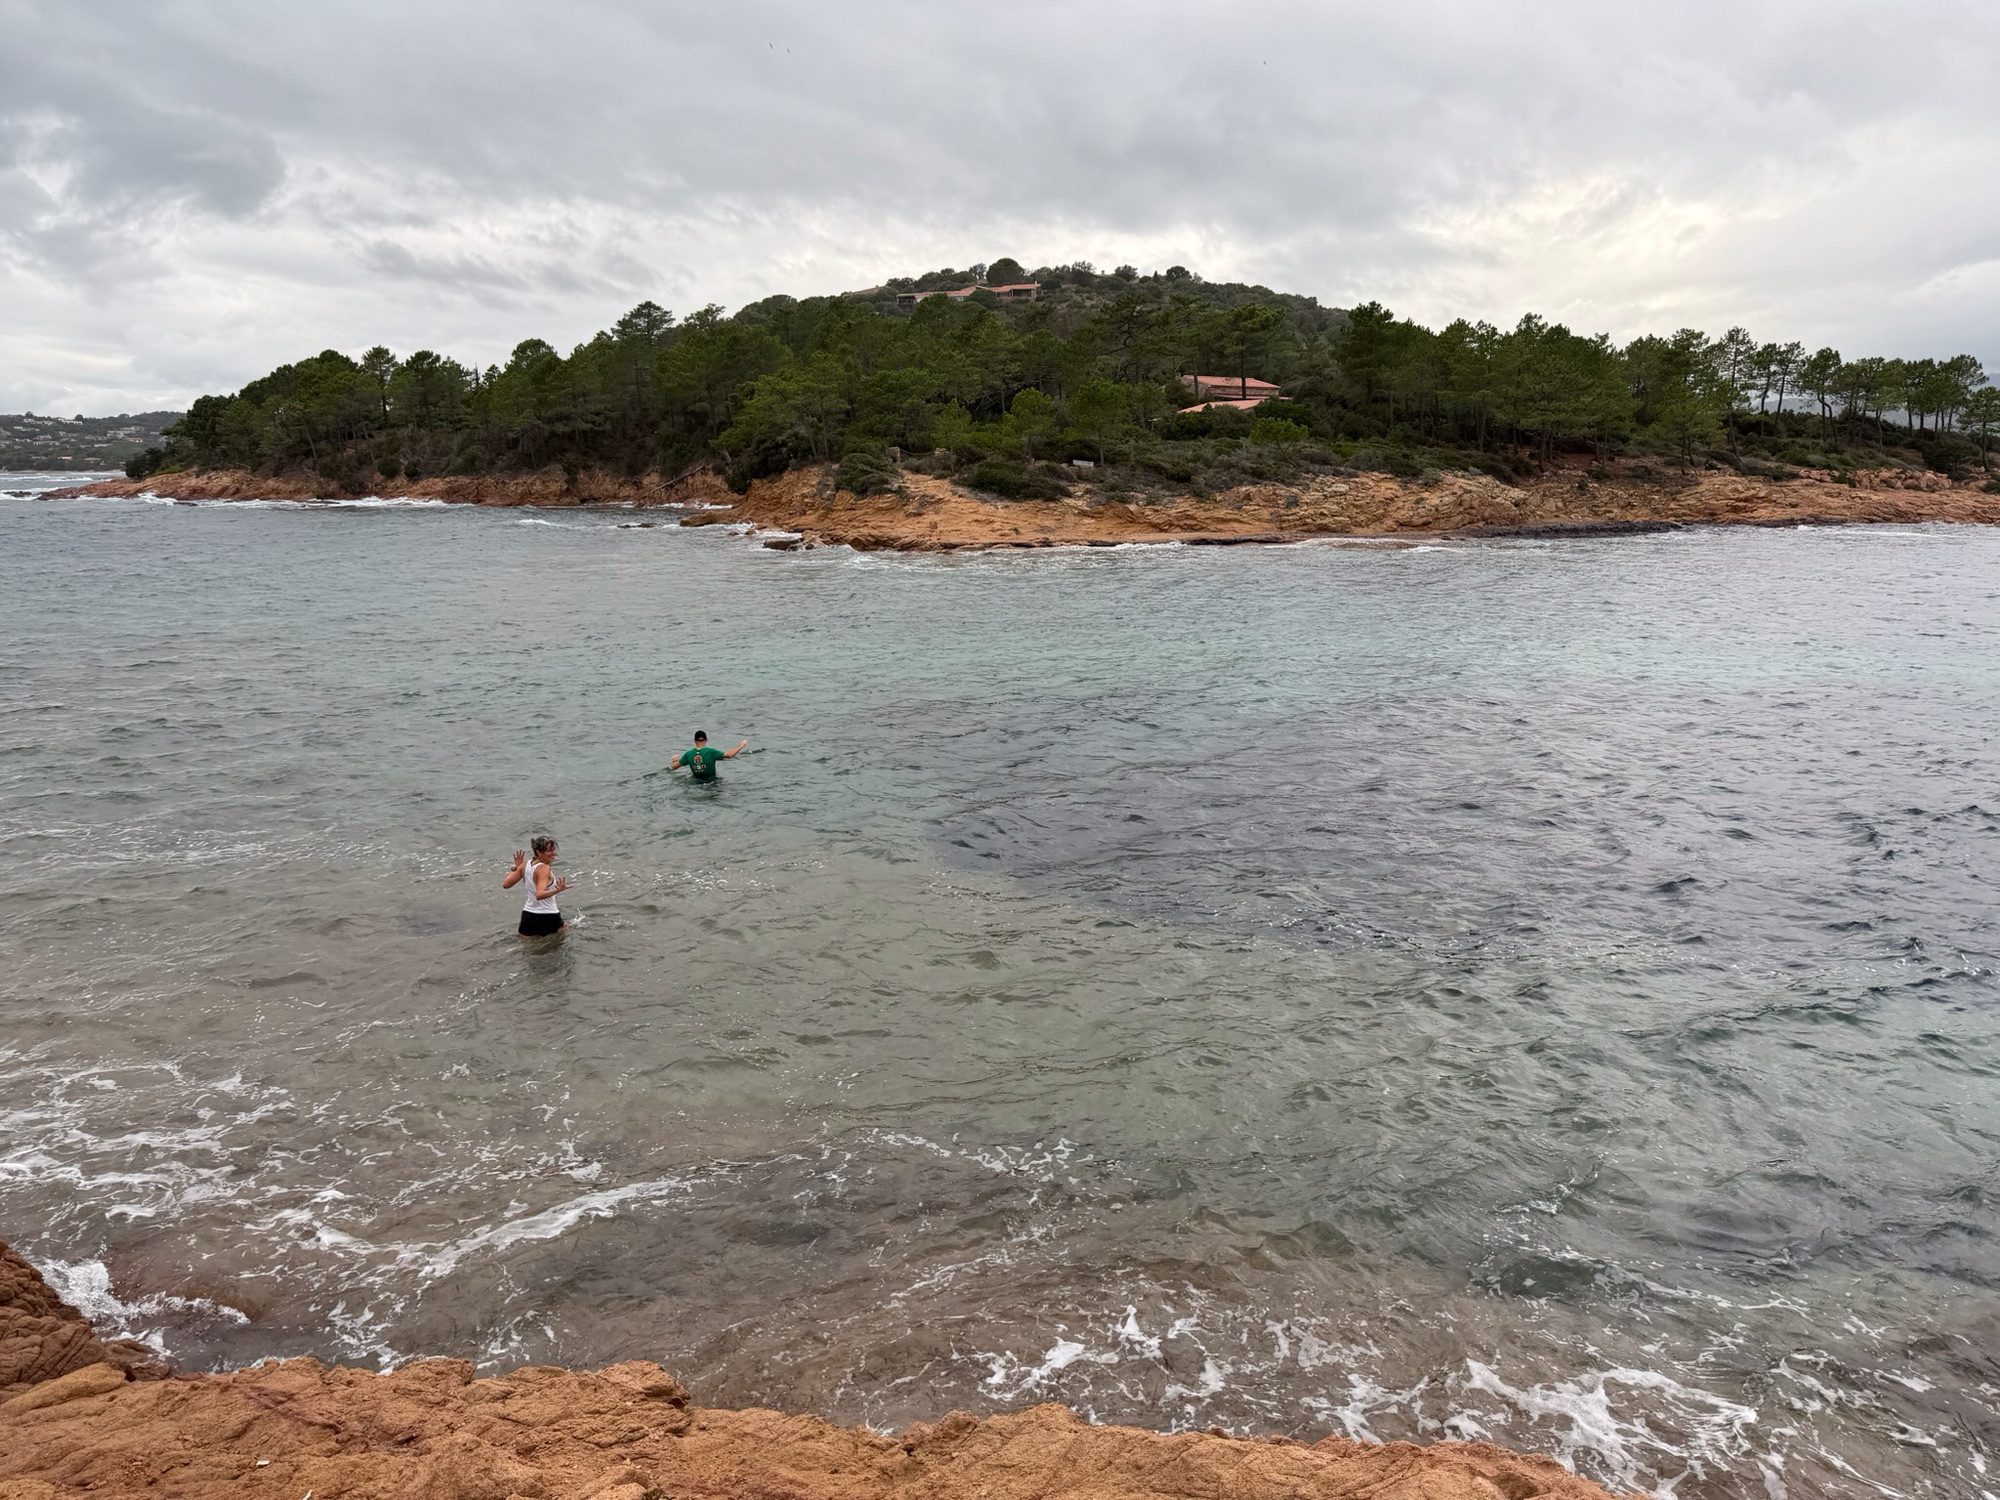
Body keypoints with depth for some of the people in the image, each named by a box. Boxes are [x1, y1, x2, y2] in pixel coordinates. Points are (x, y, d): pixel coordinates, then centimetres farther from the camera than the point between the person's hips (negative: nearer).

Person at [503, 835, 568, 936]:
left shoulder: (526, 864, 2)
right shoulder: (544, 868, -20)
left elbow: (505, 884, 10)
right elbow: (539, 895, -32)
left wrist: (516, 867, 18)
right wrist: (557, 891, -42)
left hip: (528, 915, 7)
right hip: (548, 916, -7)